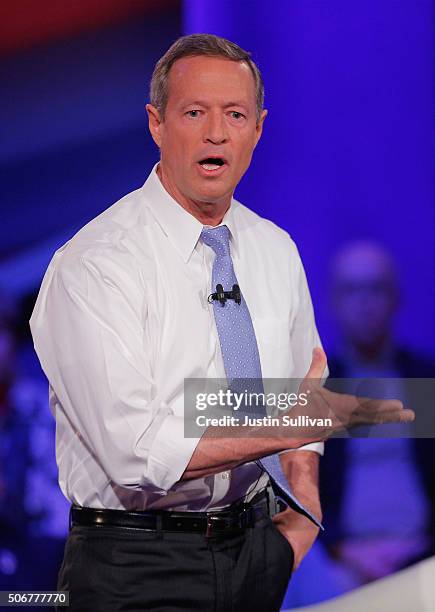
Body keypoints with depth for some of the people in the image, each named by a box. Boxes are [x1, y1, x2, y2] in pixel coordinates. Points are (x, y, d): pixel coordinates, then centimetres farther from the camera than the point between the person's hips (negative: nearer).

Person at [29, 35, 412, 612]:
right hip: (138, 565, -5)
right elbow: (137, 451, -23)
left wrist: (303, 511, -1)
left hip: (256, 549, 6)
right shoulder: (91, 266, -16)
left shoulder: (277, 251, 6)